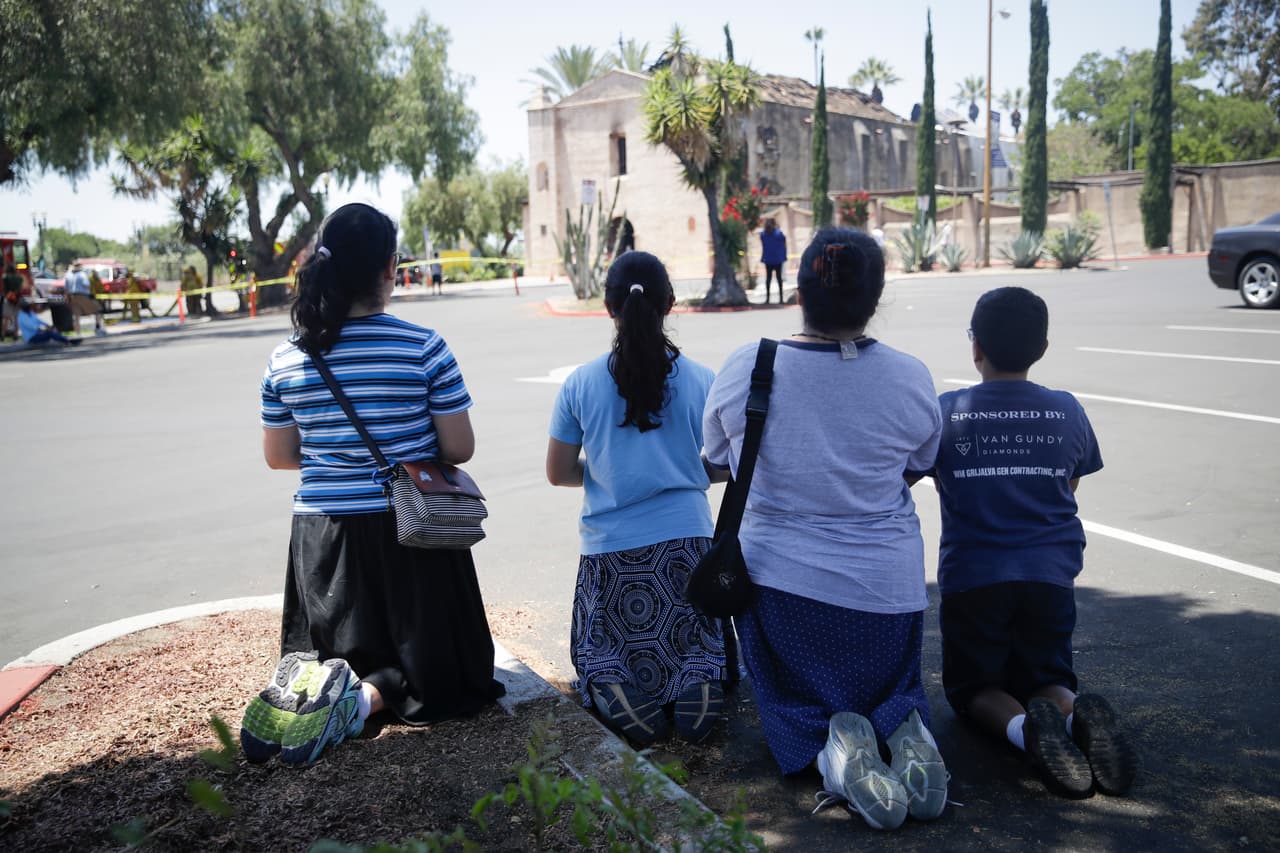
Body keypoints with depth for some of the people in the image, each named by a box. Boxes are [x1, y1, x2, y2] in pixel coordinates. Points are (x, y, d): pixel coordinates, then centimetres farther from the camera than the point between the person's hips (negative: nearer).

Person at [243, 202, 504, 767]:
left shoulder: (286, 360, -2)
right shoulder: (423, 348, -13)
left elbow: (278, 456, 7)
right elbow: (459, 449, -9)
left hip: (323, 531, 4)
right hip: (409, 530, -3)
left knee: (331, 649, 24)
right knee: (431, 660, 12)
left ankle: (303, 682, -8)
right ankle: (361, 698, -15)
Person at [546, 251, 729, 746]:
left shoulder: (580, 384, -7)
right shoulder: (701, 381, -7)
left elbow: (558, 473, 0)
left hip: (611, 548, 0)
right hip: (687, 539, 0)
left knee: (600, 652, 19)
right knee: (699, 645, 19)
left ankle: (613, 690, -12)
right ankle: (698, 685, -13)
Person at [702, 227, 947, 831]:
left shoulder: (743, 369, -12)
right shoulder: (910, 378, -10)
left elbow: (719, 461, 3)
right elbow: (918, 465, 6)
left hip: (777, 578, 0)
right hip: (885, 584, 1)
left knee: (792, 700, 23)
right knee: (894, 688, 28)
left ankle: (833, 748, -11)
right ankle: (904, 731, -7)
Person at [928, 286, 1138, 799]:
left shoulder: (945, 412, -6)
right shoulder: (1068, 412, 2)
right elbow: (1068, 493, 14)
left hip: (972, 577, -2)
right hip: (1050, 577, 3)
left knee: (973, 687, 14)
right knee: (1045, 678, 20)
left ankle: (1022, 725, -20)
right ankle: (1076, 714, -16)